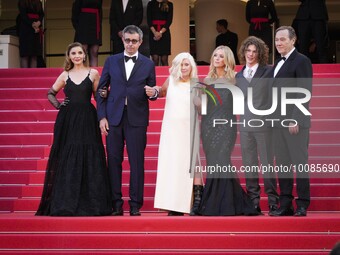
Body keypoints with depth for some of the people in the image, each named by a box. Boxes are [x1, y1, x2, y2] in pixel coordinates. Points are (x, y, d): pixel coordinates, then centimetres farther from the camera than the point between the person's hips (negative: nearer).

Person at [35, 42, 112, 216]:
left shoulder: (93, 74, 6)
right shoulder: (65, 75, 11)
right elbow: (50, 93, 21)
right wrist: (57, 104, 4)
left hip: (87, 121, -1)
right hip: (67, 122, 2)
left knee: (89, 160, -2)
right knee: (67, 161, 1)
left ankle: (89, 204, 3)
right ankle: (65, 204, 5)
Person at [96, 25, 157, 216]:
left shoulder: (148, 64, 7)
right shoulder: (111, 61, 9)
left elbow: (152, 92, 11)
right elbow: (101, 90, 8)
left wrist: (153, 93, -13)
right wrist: (102, 117, 0)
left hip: (137, 119, -1)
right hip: (114, 118, 1)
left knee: (137, 162, -1)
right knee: (114, 161, 2)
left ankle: (135, 205, 5)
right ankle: (116, 204, 8)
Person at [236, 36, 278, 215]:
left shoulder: (268, 72, 2)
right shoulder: (239, 76, 15)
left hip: (264, 124, -4)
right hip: (245, 125, 4)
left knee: (267, 164, -4)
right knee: (249, 165, 5)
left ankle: (273, 202, 2)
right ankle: (253, 203, 11)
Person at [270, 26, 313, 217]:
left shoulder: (301, 61, -7)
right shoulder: (278, 63, 18)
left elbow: (305, 92, -13)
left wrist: (295, 120, -19)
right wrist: (274, 119, 10)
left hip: (295, 122, -8)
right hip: (279, 122, 8)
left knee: (300, 163, -4)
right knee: (283, 164, 8)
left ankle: (303, 205, 2)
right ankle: (286, 204, 13)